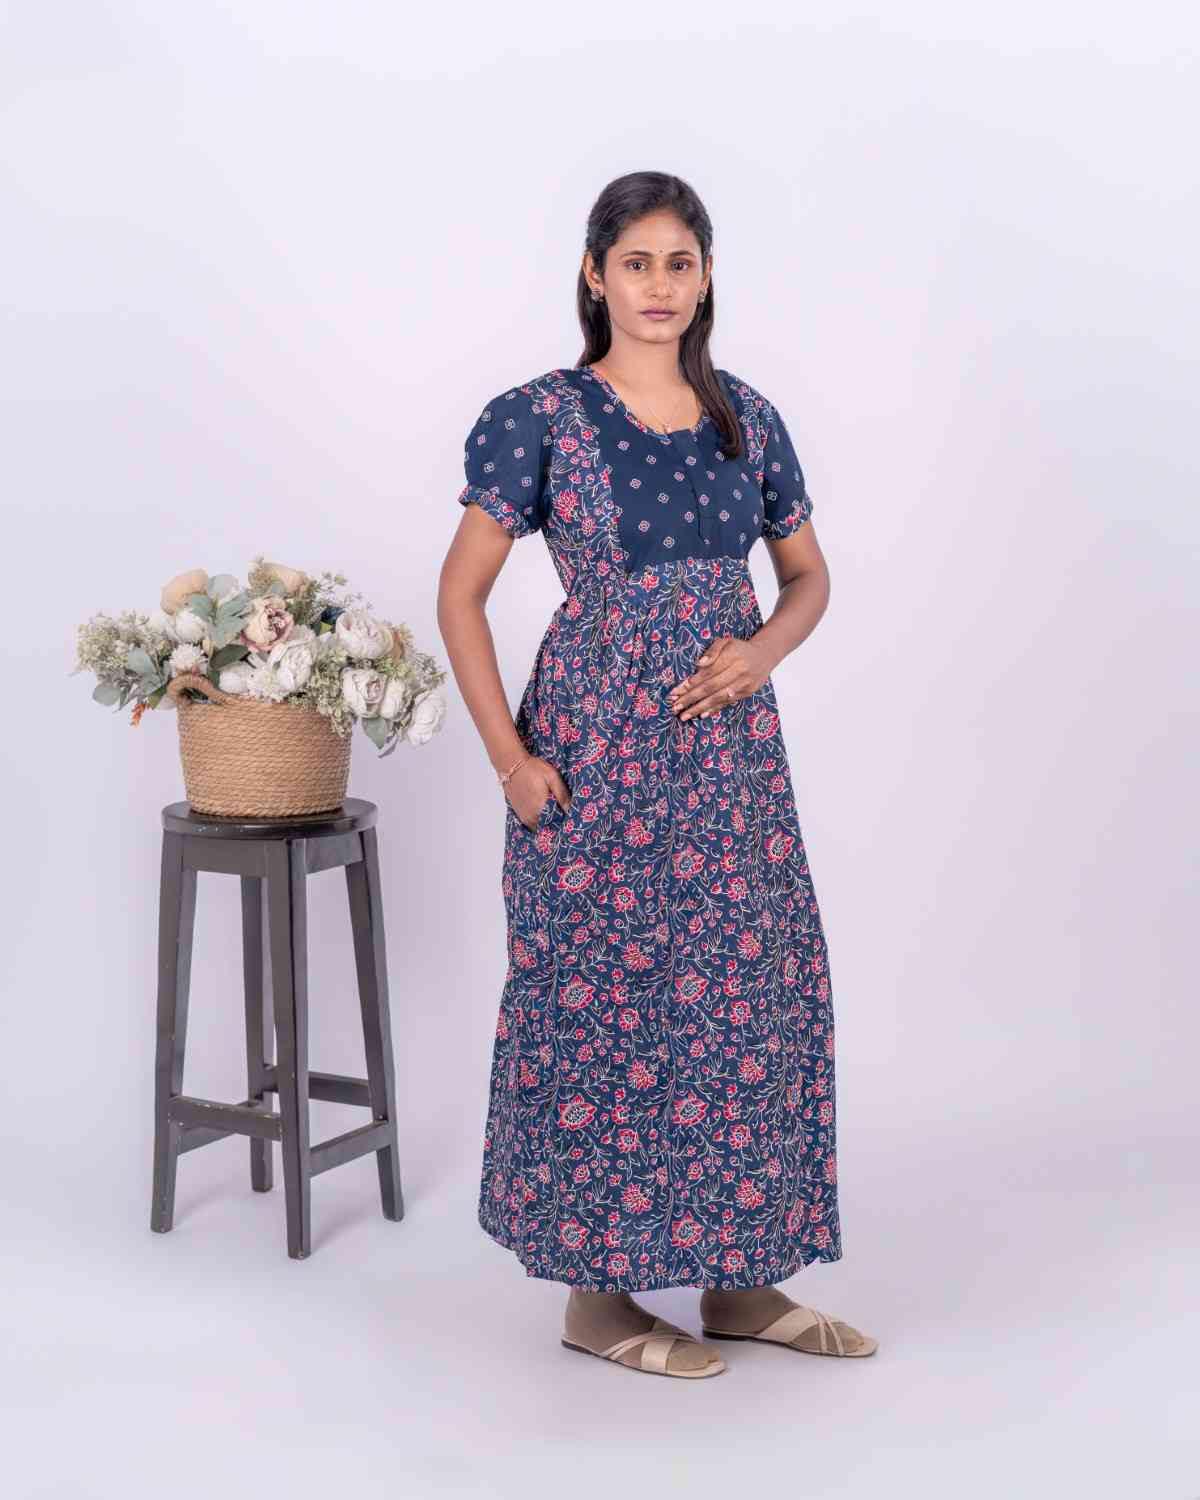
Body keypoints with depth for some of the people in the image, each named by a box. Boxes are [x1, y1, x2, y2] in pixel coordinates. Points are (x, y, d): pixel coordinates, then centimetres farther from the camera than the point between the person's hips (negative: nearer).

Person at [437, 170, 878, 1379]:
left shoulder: (749, 419, 8)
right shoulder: (539, 418, -5)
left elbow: (809, 576, 15)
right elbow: (461, 594, -4)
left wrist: (762, 647, -6)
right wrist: (508, 757, -11)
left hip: (729, 747, 5)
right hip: (595, 747, -5)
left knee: (754, 995, 7)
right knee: (599, 1003, 1)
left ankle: (738, 1278, 23)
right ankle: (597, 1294, 18)